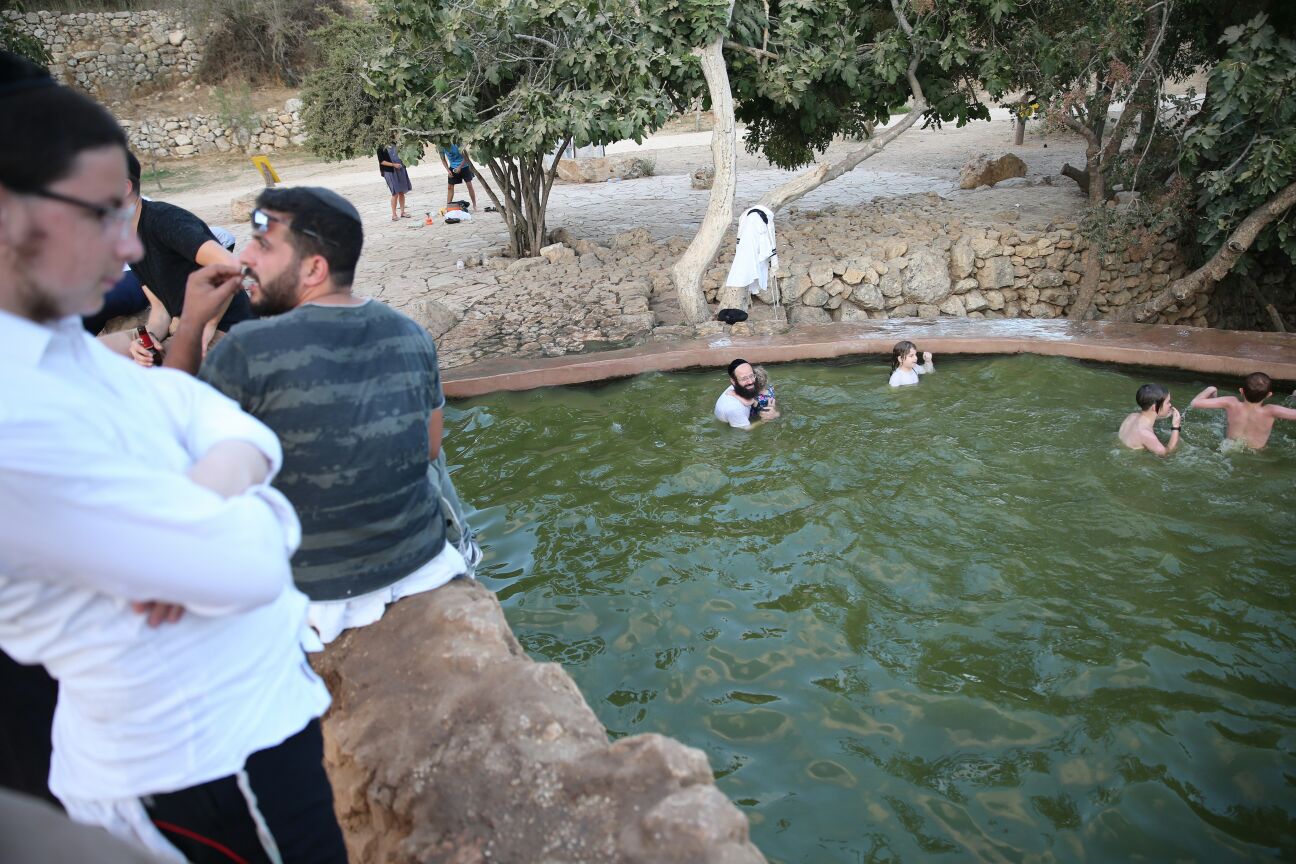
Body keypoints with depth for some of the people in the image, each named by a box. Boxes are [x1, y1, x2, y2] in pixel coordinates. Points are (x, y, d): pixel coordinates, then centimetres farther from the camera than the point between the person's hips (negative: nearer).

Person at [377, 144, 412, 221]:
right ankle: (394, 215, 1)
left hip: (401, 170, 6)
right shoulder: (381, 148, -5)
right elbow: (381, 162, -9)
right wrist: (393, 165, -17)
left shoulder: (395, 145, 12)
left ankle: (402, 212, 18)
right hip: (390, 172, -6)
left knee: (402, 192, 8)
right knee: (395, 194, -7)